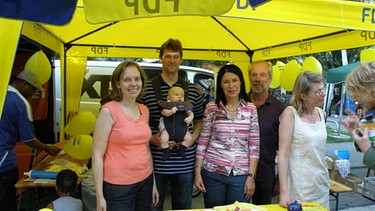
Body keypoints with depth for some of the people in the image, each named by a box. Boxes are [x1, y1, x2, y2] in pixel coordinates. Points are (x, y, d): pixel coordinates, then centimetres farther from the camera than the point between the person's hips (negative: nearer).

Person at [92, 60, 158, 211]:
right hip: (118, 186, -5)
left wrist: (153, 182, 14)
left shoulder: (144, 110, 5)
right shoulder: (108, 111, -12)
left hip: (145, 181, 6)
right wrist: (99, 197, -12)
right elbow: (97, 155, -12)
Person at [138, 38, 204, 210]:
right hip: (156, 162, -2)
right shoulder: (146, 88, -3)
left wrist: (192, 137, -5)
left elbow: (199, 120, 14)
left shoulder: (192, 90, 6)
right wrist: (151, 139, -16)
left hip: (185, 163, 3)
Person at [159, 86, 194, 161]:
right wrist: (171, 111, -46)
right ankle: (166, 152, 2)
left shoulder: (185, 106, 3)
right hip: (168, 128, -3)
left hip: (182, 129, 3)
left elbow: (191, 113, 7)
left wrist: (189, 118, -16)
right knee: (163, 138, -23)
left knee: (189, 138, -9)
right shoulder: (168, 105, -8)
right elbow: (165, 113, -24)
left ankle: (181, 150, 14)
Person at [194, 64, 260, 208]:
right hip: (213, 172, 0)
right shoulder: (212, 108, -2)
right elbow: (202, 142, 1)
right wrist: (197, 171, -2)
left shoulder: (251, 109, 0)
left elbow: (254, 146, 1)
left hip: (241, 175, 1)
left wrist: (251, 176, -2)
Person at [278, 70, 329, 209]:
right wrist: (284, 192, -21)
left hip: (322, 184, 6)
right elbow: (283, 154, -17)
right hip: (299, 187, -6)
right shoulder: (290, 113, -13)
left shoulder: (322, 113, 5)